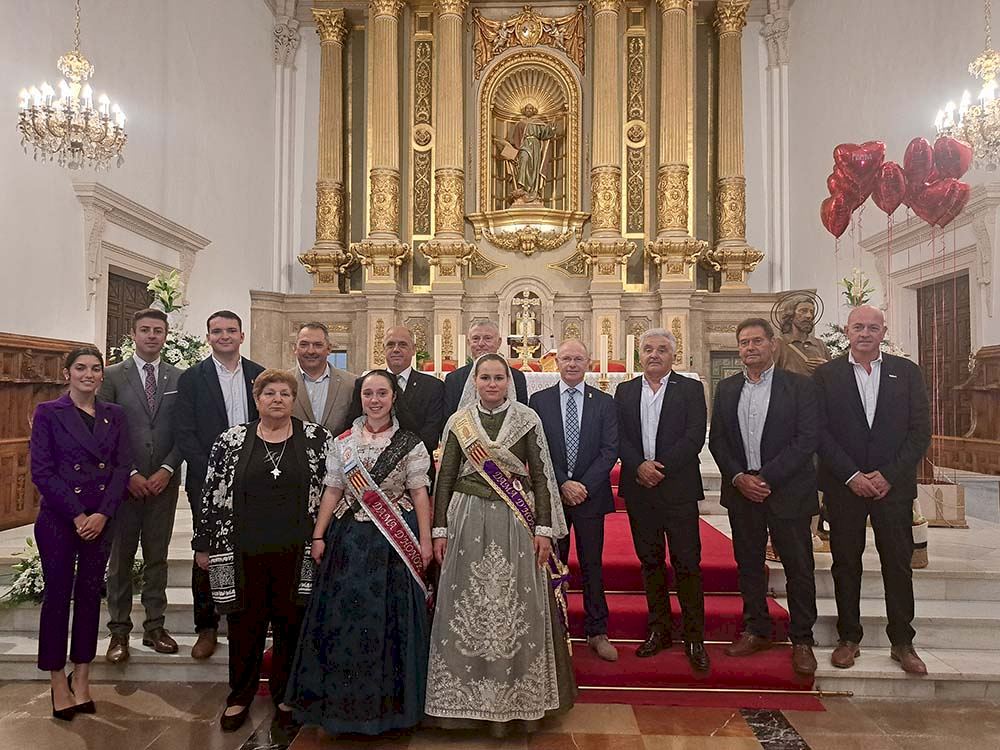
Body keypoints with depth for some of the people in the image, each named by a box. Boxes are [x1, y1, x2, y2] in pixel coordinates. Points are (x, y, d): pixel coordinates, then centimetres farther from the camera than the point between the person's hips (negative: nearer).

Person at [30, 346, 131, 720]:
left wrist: (103, 514, -9)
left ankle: (81, 679, 22)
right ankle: (58, 683, 19)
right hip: (58, 518, -3)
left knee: (90, 595, 9)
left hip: (101, 519, 3)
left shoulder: (114, 415, 6)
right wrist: (77, 516, -12)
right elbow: (41, 471, -9)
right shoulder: (48, 413, -3)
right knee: (57, 595, 5)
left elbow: (123, 467, 2)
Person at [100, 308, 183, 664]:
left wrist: (167, 469, -8)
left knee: (157, 557, 9)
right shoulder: (112, 376, 1)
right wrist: (129, 474, -10)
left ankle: (154, 627, 19)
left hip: (164, 482, 2)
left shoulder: (179, 378, 6)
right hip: (123, 482, -1)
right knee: (120, 559, 6)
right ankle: (119, 631, 17)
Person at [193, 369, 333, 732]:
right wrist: (204, 545, 5)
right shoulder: (231, 440, 2)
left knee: (291, 624, 10)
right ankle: (240, 697, 30)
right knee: (244, 625, 11)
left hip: (297, 552, 0)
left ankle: (285, 694, 29)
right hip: (242, 551, 1)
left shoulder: (317, 439, 0)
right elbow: (212, 493, 5)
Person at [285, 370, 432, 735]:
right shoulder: (343, 441, 8)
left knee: (388, 616, 3)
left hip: (395, 540, -2)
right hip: (349, 538, 2)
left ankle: (387, 701, 21)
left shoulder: (410, 443, -1)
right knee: (343, 614, 5)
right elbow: (333, 491, 8)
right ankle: (343, 700, 22)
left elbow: (419, 493, -3)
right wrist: (318, 536, 1)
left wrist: (425, 540, -8)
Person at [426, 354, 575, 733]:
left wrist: (544, 529, -5)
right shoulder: (458, 422, 5)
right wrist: (439, 529, 3)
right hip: (468, 521, 1)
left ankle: (520, 699, 18)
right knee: (469, 608, 4)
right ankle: (475, 698, 20)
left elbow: (541, 475, 1)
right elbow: (445, 477, 7)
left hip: (516, 522, -1)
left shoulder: (527, 420, 2)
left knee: (518, 609, 2)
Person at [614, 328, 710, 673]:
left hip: (678, 487, -3)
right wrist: (639, 466, -13)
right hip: (639, 489, 3)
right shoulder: (625, 391, 10)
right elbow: (619, 437, 3)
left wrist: (660, 467, -15)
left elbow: (695, 436, -9)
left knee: (687, 563, 0)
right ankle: (658, 629, 24)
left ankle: (695, 637, 12)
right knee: (650, 561, 12)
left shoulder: (691, 389, 2)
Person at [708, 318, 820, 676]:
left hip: (787, 492, -3)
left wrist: (765, 477, -16)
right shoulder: (726, 388, 8)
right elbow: (717, 439, 6)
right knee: (748, 564, 13)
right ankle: (756, 631, 27)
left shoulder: (799, 386, -4)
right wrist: (738, 478, -8)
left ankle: (802, 640, 20)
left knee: (798, 568, 6)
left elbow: (808, 439, -11)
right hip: (741, 491, 4)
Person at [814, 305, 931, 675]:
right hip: (844, 486, -1)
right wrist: (852, 475, -12)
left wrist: (888, 475, -9)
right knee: (846, 563, 8)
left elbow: (920, 431, 0)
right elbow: (820, 432, -4)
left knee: (898, 564, 8)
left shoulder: (906, 372, 4)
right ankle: (849, 638, 20)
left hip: (893, 485, 1)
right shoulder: (826, 375, 1)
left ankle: (902, 642, 22)